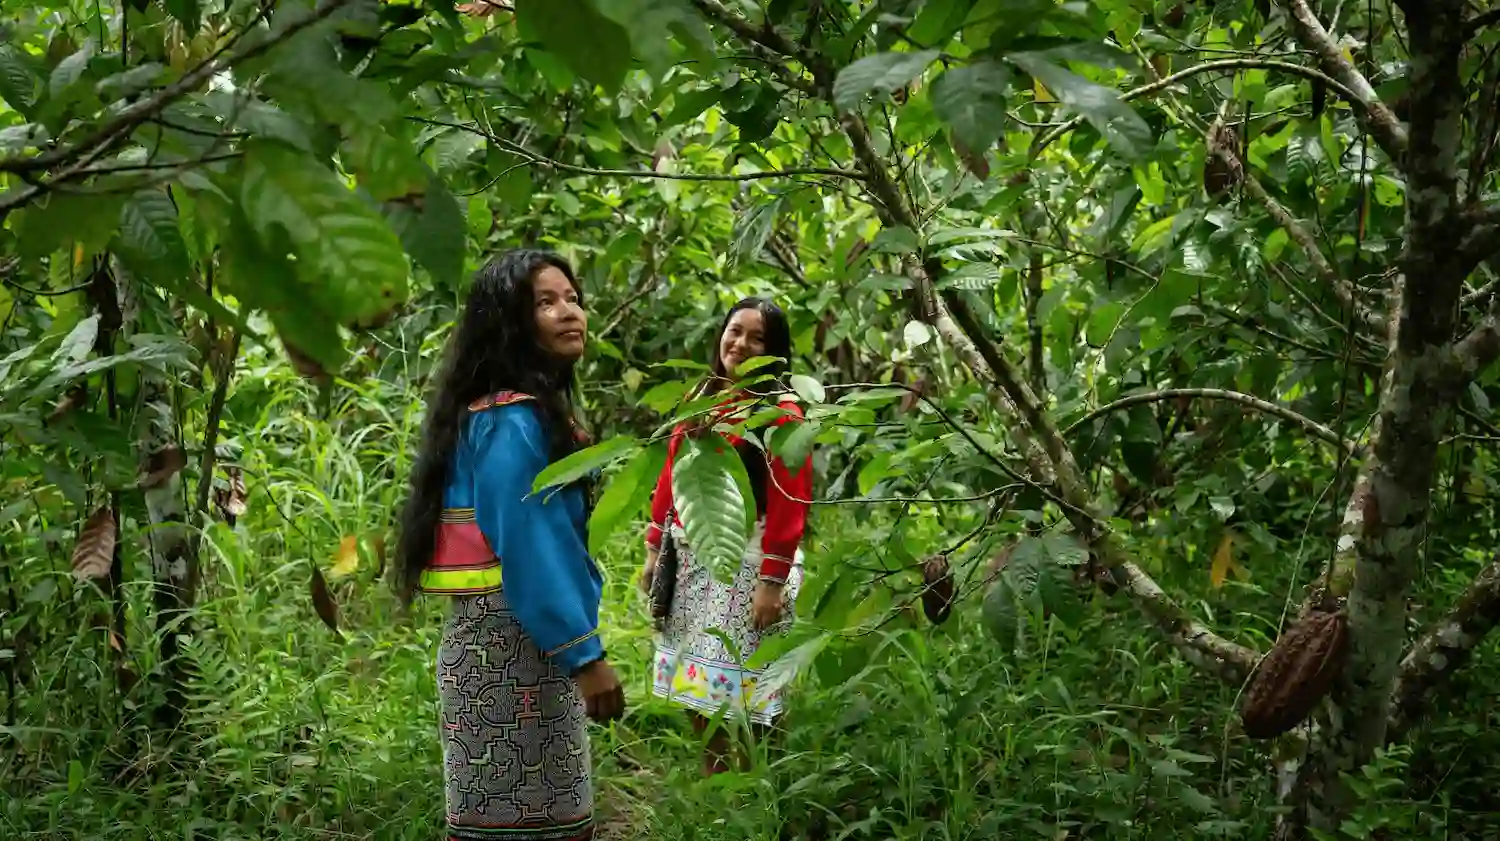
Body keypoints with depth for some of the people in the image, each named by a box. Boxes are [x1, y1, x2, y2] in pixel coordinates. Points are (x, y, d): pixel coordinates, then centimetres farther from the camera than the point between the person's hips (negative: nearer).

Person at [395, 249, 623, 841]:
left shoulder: (528, 412, 16)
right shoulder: (512, 423, -16)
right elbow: (527, 547, -21)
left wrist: (578, 644, 19)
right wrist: (585, 654, -20)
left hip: (518, 638, 10)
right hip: (511, 641, -10)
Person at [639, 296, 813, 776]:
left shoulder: (781, 413, -10)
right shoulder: (701, 402, 10)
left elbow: (789, 503, -15)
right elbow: (670, 479, 13)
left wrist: (773, 581, -19)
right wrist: (654, 550, 11)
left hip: (746, 565, -7)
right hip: (691, 561, 7)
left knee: (741, 694, -6)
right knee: (698, 685, 12)